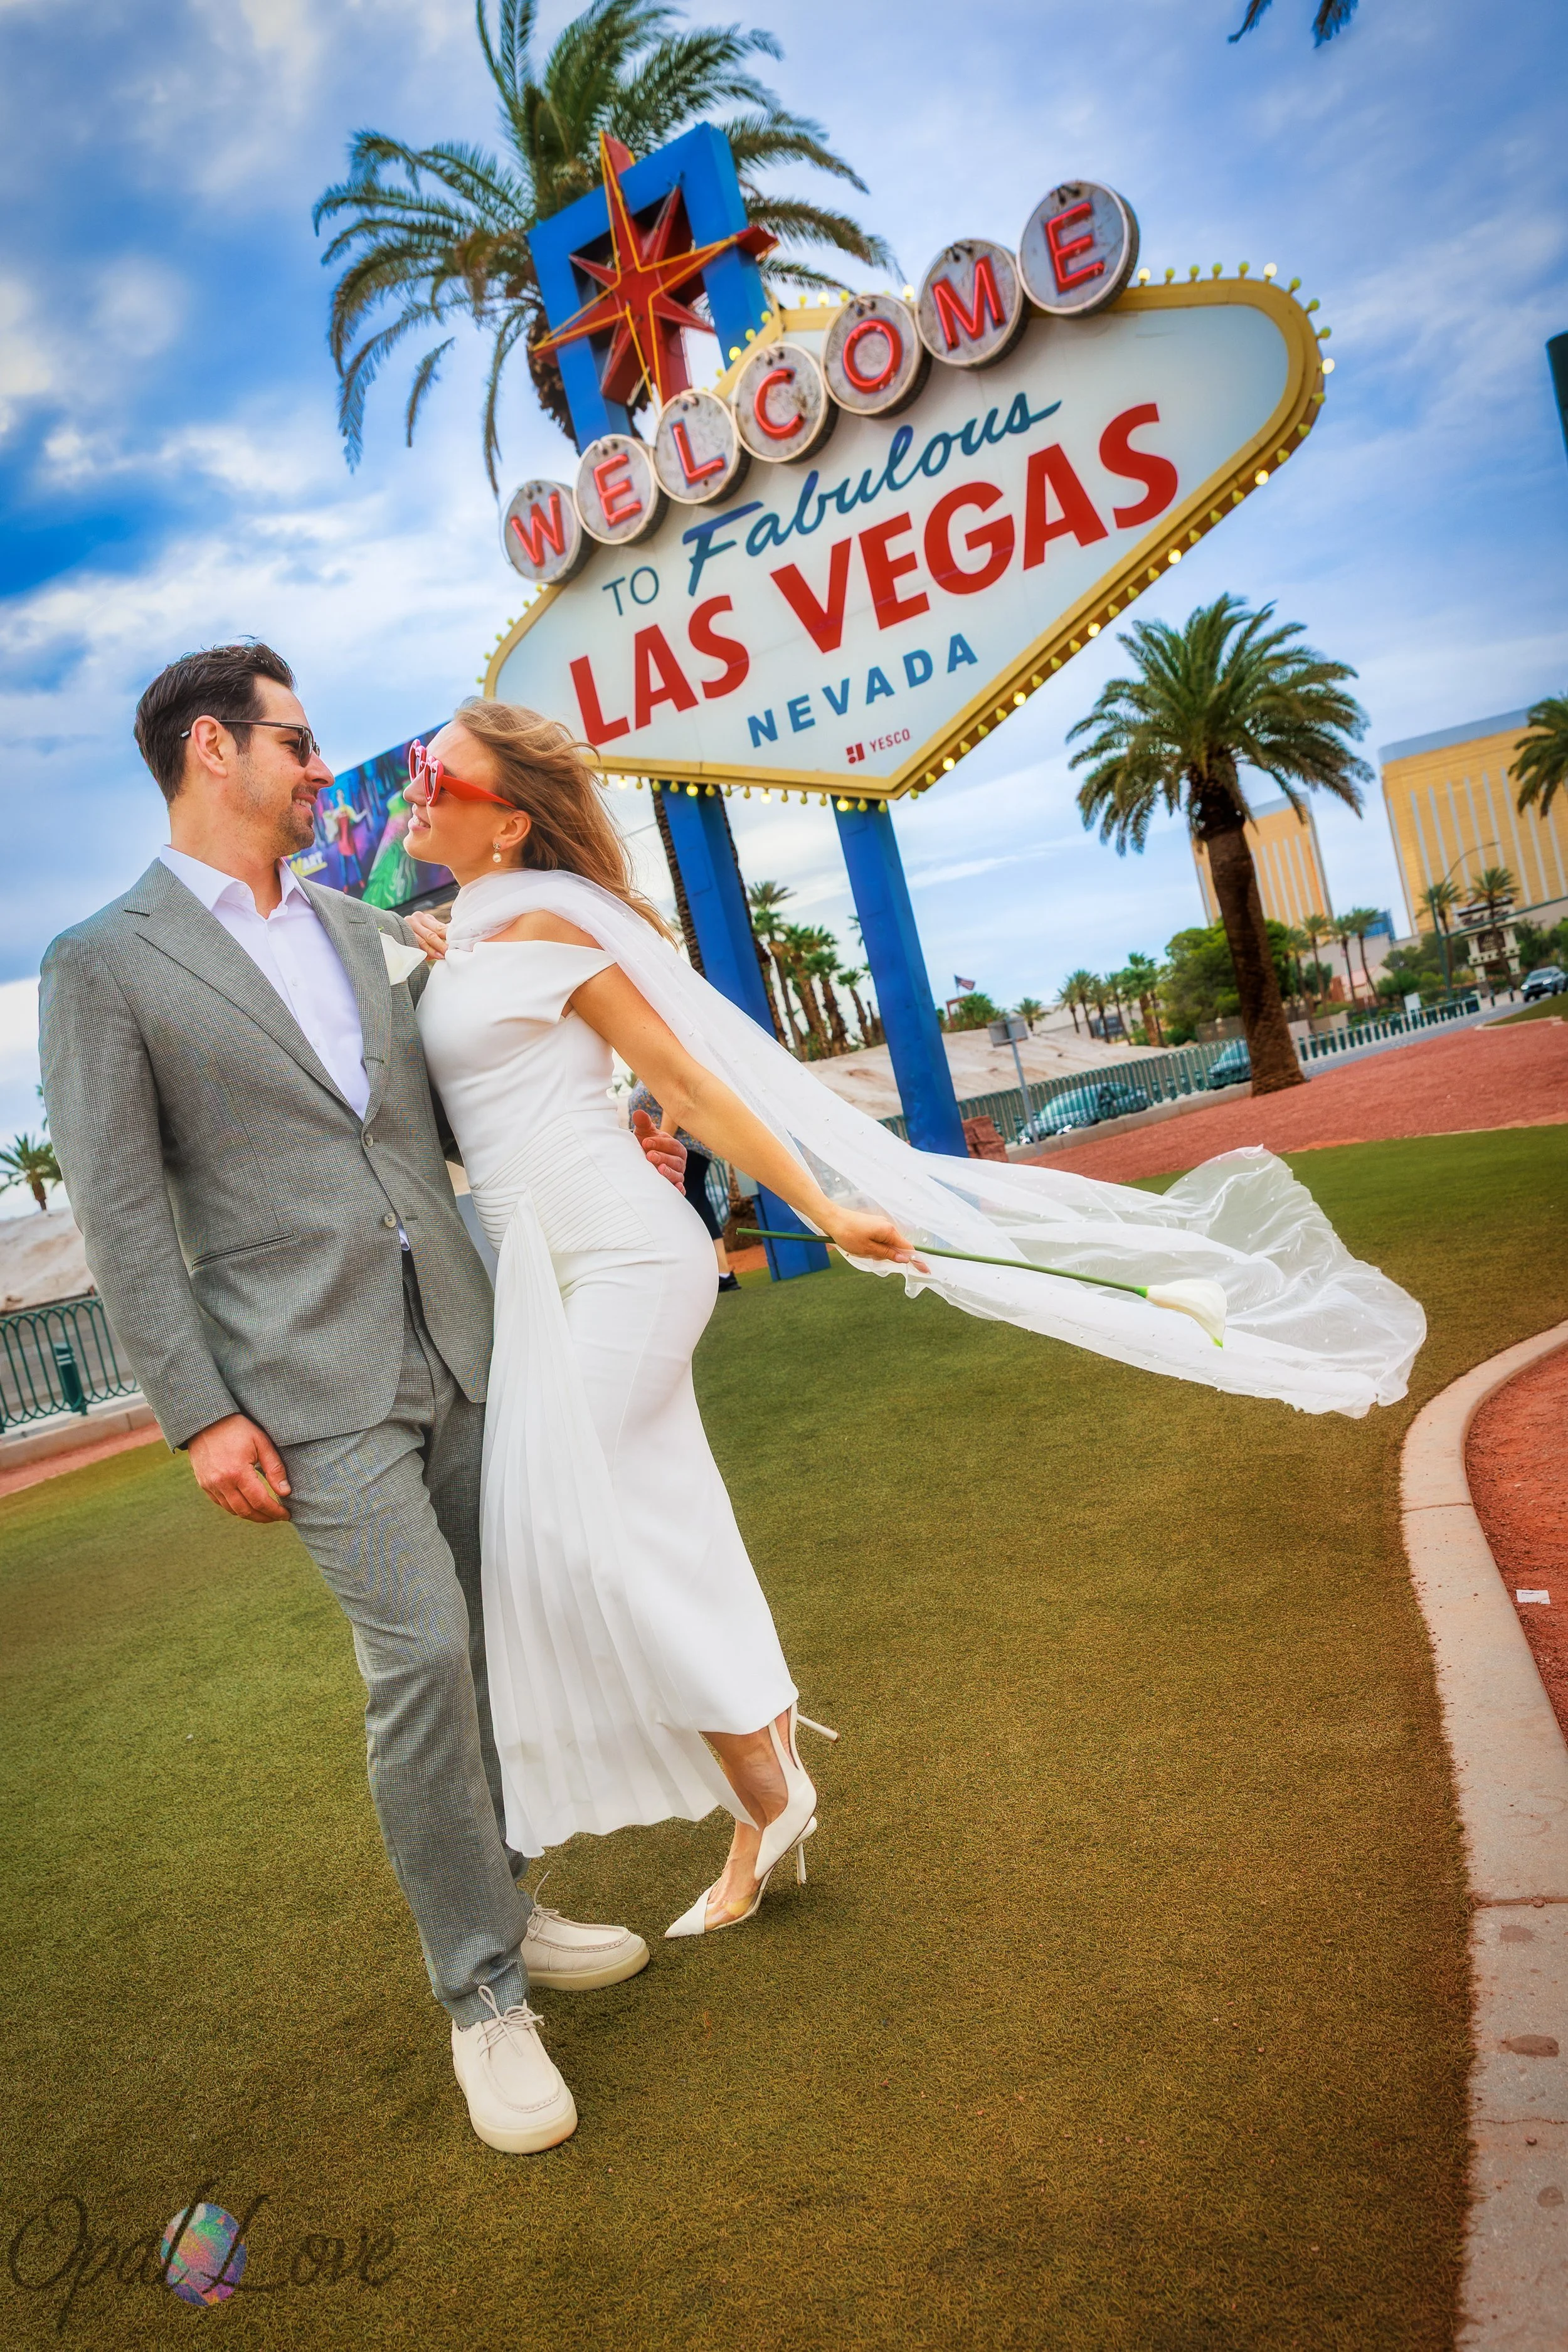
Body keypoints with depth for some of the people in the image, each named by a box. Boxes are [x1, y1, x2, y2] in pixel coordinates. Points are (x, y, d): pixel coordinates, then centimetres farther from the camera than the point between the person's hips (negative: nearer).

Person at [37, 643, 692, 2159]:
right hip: (315, 1382, -5)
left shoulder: (366, 934, 14)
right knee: (422, 1653, -10)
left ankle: (498, 1910, 32)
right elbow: (119, 1213, -6)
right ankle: (482, 1995, 8)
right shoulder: (104, 965, -1)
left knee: (477, 1647, 12)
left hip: (455, 1347, 6)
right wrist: (200, 1414, -11)